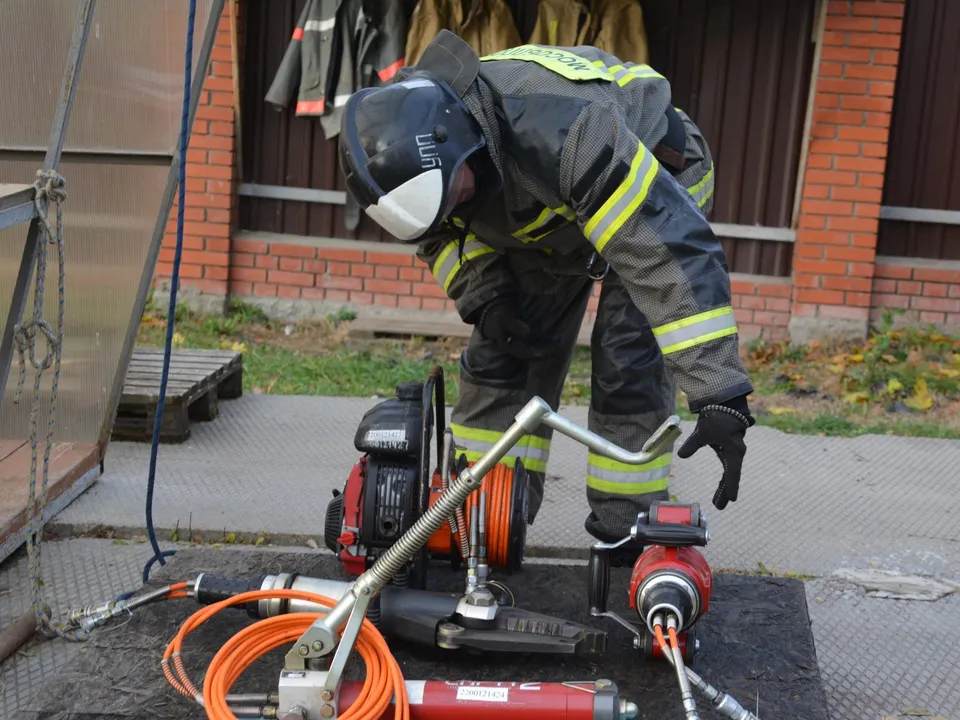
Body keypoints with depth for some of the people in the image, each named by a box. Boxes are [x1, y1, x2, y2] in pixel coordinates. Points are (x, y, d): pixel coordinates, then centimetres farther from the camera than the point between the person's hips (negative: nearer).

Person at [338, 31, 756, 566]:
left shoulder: (566, 133, -47)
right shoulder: (415, 141, -25)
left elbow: (671, 253, -50)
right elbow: (443, 231, -2)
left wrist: (721, 396, -54)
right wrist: (483, 296, -21)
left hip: (655, 185, -6)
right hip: (546, 213, 6)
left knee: (629, 366, -18)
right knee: (501, 357, -1)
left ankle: (626, 540, -6)